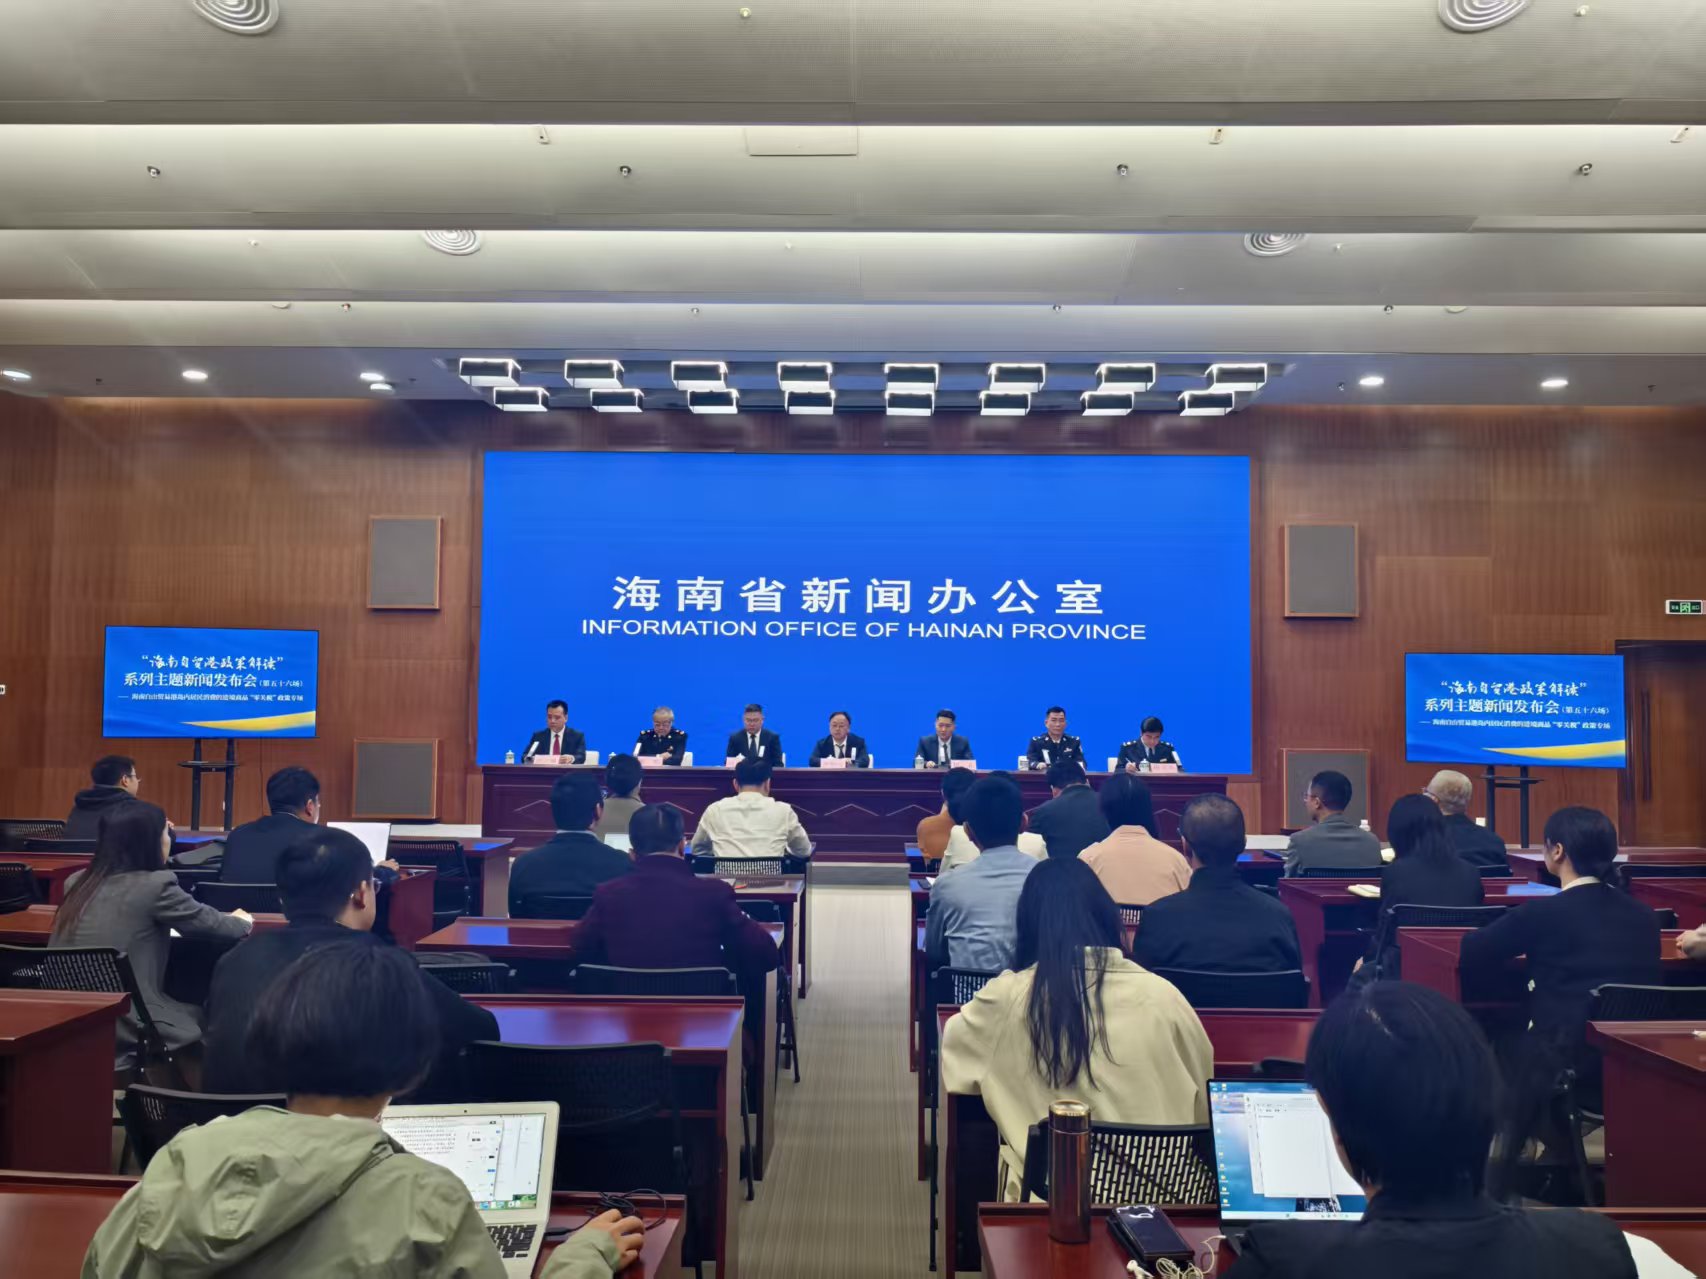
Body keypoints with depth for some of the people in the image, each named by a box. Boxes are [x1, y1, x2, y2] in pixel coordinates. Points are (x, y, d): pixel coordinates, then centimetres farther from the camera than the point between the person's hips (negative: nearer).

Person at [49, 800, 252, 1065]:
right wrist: (242, 921, 21)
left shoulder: (78, 883, 8)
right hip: (126, 1031, -7)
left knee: (190, 1013, 22)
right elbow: (216, 925, 0)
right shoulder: (154, 884, -12)